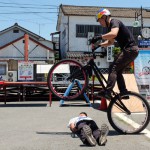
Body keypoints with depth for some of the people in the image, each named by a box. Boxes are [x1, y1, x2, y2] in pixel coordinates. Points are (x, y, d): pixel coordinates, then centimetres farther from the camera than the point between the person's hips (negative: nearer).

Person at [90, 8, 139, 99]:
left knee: (113, 68, -15)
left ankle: (107, 92, -22)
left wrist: (99, 37, -29)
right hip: (132, 50, 10)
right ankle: (124, 92, 15)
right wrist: (99, 45, 18)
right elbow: (111, 42, 31)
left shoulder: (114, 22, -11)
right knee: (118, 71, 13)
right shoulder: (111, 26, 20)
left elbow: (113, 34, -33)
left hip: (130, 49, -10)